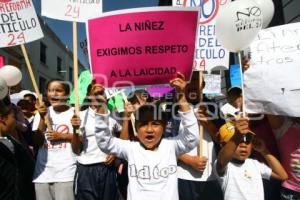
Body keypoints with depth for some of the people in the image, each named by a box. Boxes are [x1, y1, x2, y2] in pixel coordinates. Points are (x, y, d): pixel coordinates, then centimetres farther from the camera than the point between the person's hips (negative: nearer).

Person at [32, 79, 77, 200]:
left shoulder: (75, 113, -3)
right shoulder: (42, 113, 8)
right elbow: (37, 142, 1)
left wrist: (61, 136, -11)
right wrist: (42, 118, -7)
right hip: (43, 172, 4)